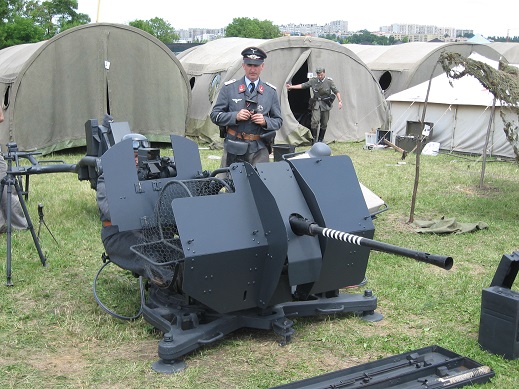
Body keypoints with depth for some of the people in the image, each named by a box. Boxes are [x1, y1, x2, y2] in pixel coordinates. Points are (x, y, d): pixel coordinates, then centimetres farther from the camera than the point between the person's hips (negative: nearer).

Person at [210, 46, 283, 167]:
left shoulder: (271, 91, 9)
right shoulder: (229, 88, 5)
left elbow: (278, 121, 13)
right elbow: (215, 115, 4)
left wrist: (265, 121, -9)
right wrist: (235, 116, -12)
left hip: (259, 149, 1)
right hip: (233, 149, 0)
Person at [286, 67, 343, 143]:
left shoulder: (329, 81, -1)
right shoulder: (313, 81, 4)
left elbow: (336, 91, 0)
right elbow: (303, 85, 9)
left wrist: (340, 101, -10)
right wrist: (291, 87, 5)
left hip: (325, 104, 0)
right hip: (316, 104, 0)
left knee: (324, 123, 4)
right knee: (315, 121, -16)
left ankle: (320, 140, 18)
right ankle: (314, 139, -8)